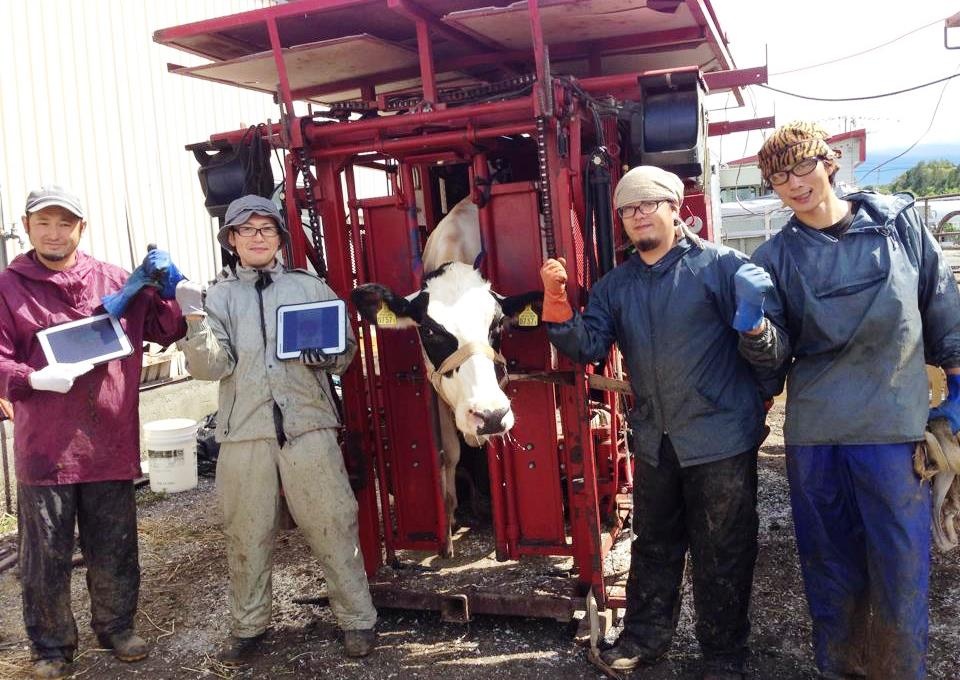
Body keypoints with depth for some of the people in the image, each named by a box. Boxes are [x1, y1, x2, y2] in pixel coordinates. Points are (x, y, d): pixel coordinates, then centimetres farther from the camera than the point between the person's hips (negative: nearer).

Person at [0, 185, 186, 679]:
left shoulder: (115, 281, 7)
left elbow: (166, 328, 10)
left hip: (111, 444, 2)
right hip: (44, 449, -2)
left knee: (115, 551, 15)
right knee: (46, 557, 10)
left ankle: (115, 627, 35)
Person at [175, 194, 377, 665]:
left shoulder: (308, 286, 9)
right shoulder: (219, 296, 9)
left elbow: (347, 347, 10)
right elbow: (211, 366, -3)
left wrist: (327, 356, -11)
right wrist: (195, 318, -16)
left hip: (308, 425, 0)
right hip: (244, 431, 1)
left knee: (332, 525, 2)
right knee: (247, 533, 9)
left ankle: (357, 619, 17)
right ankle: (248, 624, 27)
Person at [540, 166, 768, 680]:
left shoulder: (721, 265, -7)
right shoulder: (615, 286, 8)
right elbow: (586, 348, -1)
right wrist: (557, 299, -14)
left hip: (721, 437, -5)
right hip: (654, 441, 5)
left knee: (721, 553, 8)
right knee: (653, 544, 20)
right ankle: (645, 635, 37)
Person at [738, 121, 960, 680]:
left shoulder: (900, 222, 2)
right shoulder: (776, 257, 3)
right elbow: (776, 356, -1)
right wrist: (756, 327, -22)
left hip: (895, 424, -1)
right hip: (814, 434, 1)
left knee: (902, 566, 3)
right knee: (830, 566, 13)